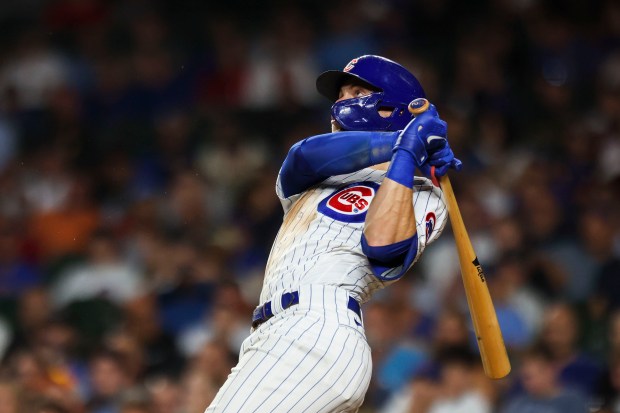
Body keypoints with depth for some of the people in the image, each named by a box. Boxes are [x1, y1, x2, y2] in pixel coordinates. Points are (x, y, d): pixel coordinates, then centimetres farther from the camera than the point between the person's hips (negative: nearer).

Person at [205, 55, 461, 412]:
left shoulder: (421, 197, 11)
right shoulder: (309, 181, 28)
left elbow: (383, 244, -12)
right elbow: (307, 154, 3)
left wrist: (407, 153, -6)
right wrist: (400, 140, -1)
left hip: (317, 332, -7)